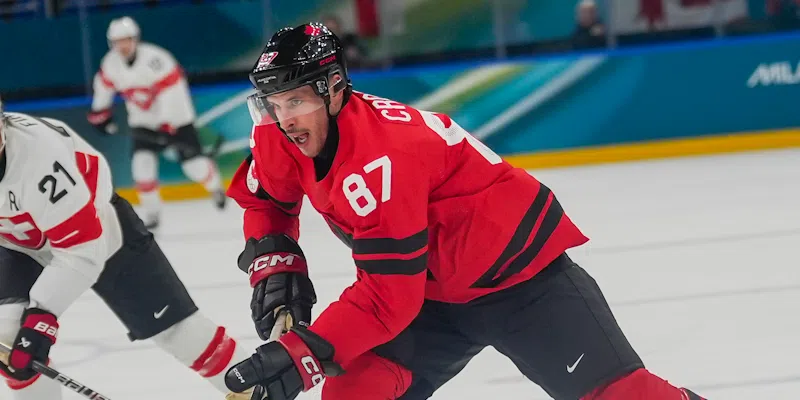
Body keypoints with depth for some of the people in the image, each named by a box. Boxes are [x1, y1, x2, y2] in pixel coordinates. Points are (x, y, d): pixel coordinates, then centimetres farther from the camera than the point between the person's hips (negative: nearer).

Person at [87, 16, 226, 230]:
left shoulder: (154, 58, -29)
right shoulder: (111, 63, -8)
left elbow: (171, 89, -31)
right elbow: (104, 82, 13)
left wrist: (167, 123, -34)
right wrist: (100, 112, 20)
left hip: (174, 116, -5)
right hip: (143, 122, 5)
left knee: (193, 162, -1)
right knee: (142, 163, -13)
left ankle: (215, 186, 32)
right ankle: (151, 212, -1)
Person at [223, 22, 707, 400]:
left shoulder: (380, 158, -33)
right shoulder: (281, 138, -8)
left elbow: (389, 295, -34)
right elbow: (264, 199, 15)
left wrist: (306, 356, -40)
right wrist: (275, 263, -4)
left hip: (517, 269, -8)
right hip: (437, 290, 8)